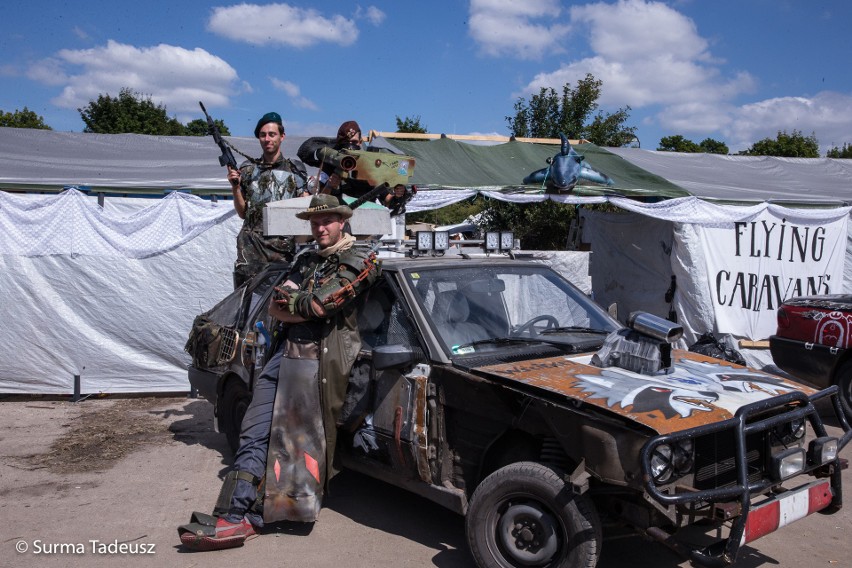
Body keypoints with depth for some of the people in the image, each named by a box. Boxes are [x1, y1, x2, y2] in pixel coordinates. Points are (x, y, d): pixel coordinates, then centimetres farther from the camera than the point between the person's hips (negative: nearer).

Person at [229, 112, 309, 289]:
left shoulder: (295, 170, 9)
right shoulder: (247, 169, 13)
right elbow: (242, 213, 13)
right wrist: (235, 187, -2)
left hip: (283, 246, -1)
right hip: (252, 244, 1)